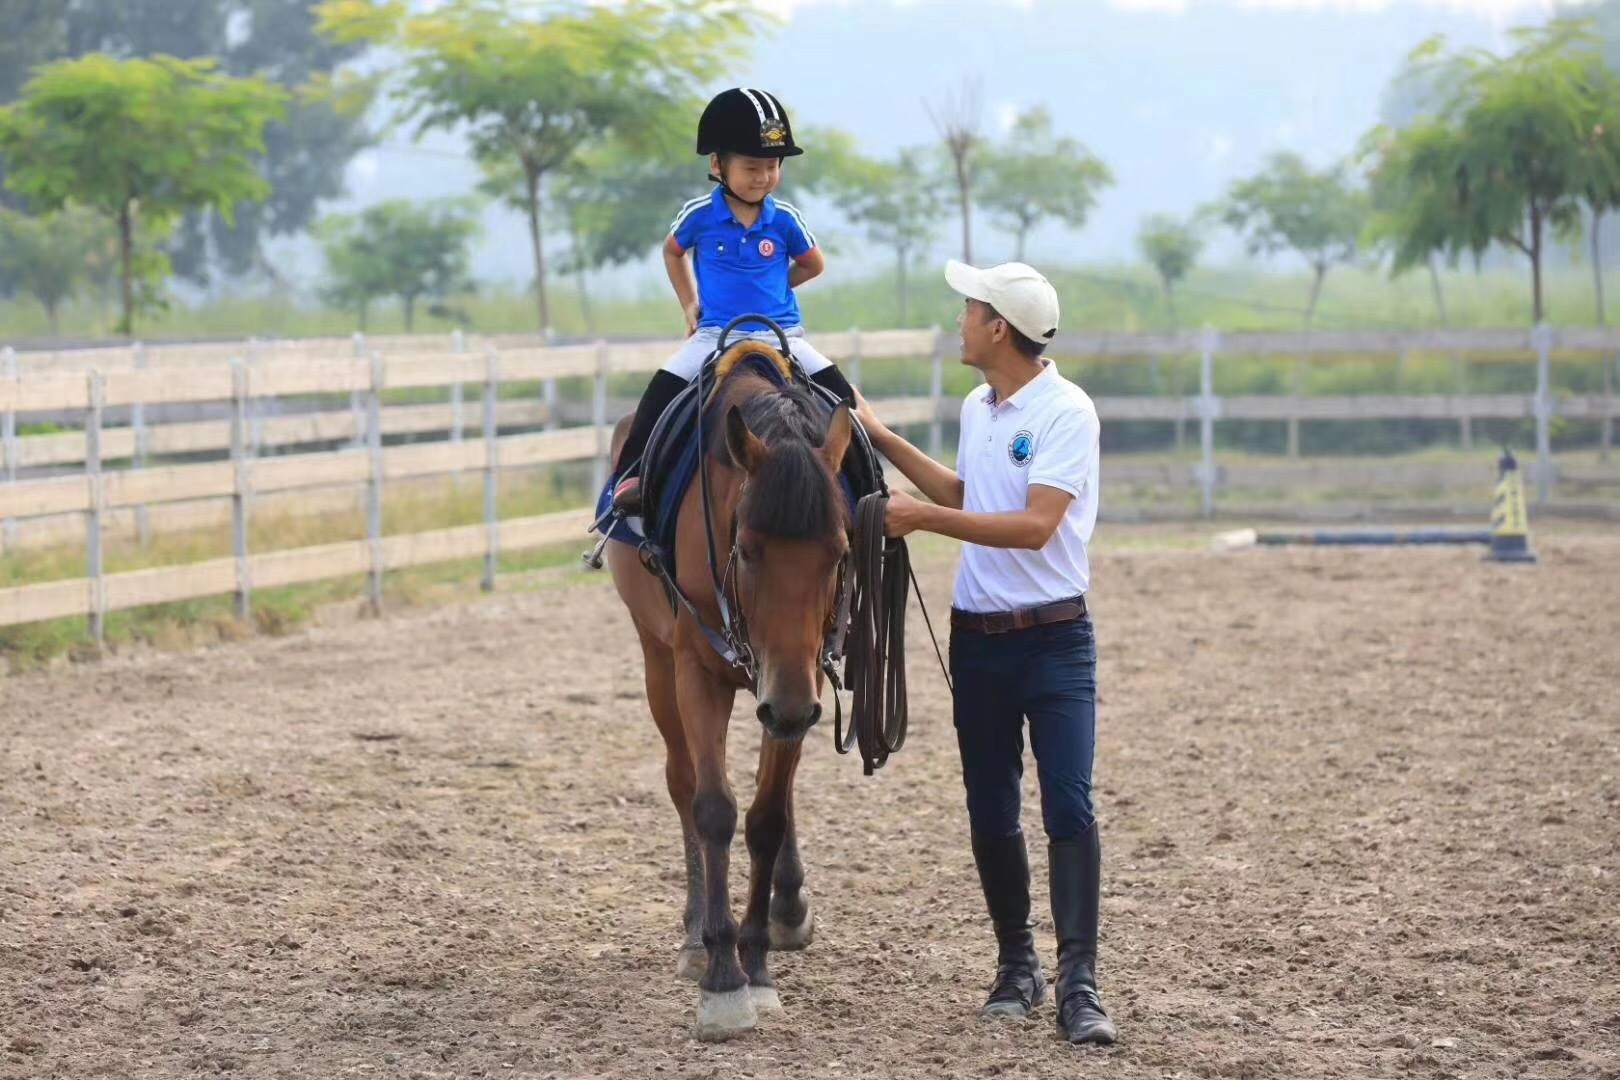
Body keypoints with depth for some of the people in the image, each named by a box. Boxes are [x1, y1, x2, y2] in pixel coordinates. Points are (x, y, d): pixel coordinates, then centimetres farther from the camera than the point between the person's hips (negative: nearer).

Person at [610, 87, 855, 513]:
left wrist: (771, 287, 7)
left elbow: (814, 265, 16)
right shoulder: (699, 215, -4)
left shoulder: (785, 220, -2)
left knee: (839, 393, -15)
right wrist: (690, 305, 10)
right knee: (663, 390, -21)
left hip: (780, 334, 1)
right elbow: (673, 251, 17)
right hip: (715, 334, -1)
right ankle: (631, 474, -14)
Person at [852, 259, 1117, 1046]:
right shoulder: (976, 409, 9)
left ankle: (1077, 986, -15)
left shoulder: (1065, 411, -14)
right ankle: (1016, 965, 22)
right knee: (990, 814, 10)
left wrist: (925, 519, -23)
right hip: (978, 639, 7)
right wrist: (884, 441, 26)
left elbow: (1035, 526, -24)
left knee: (1069, 808, -13)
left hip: (1054, 638, -7)